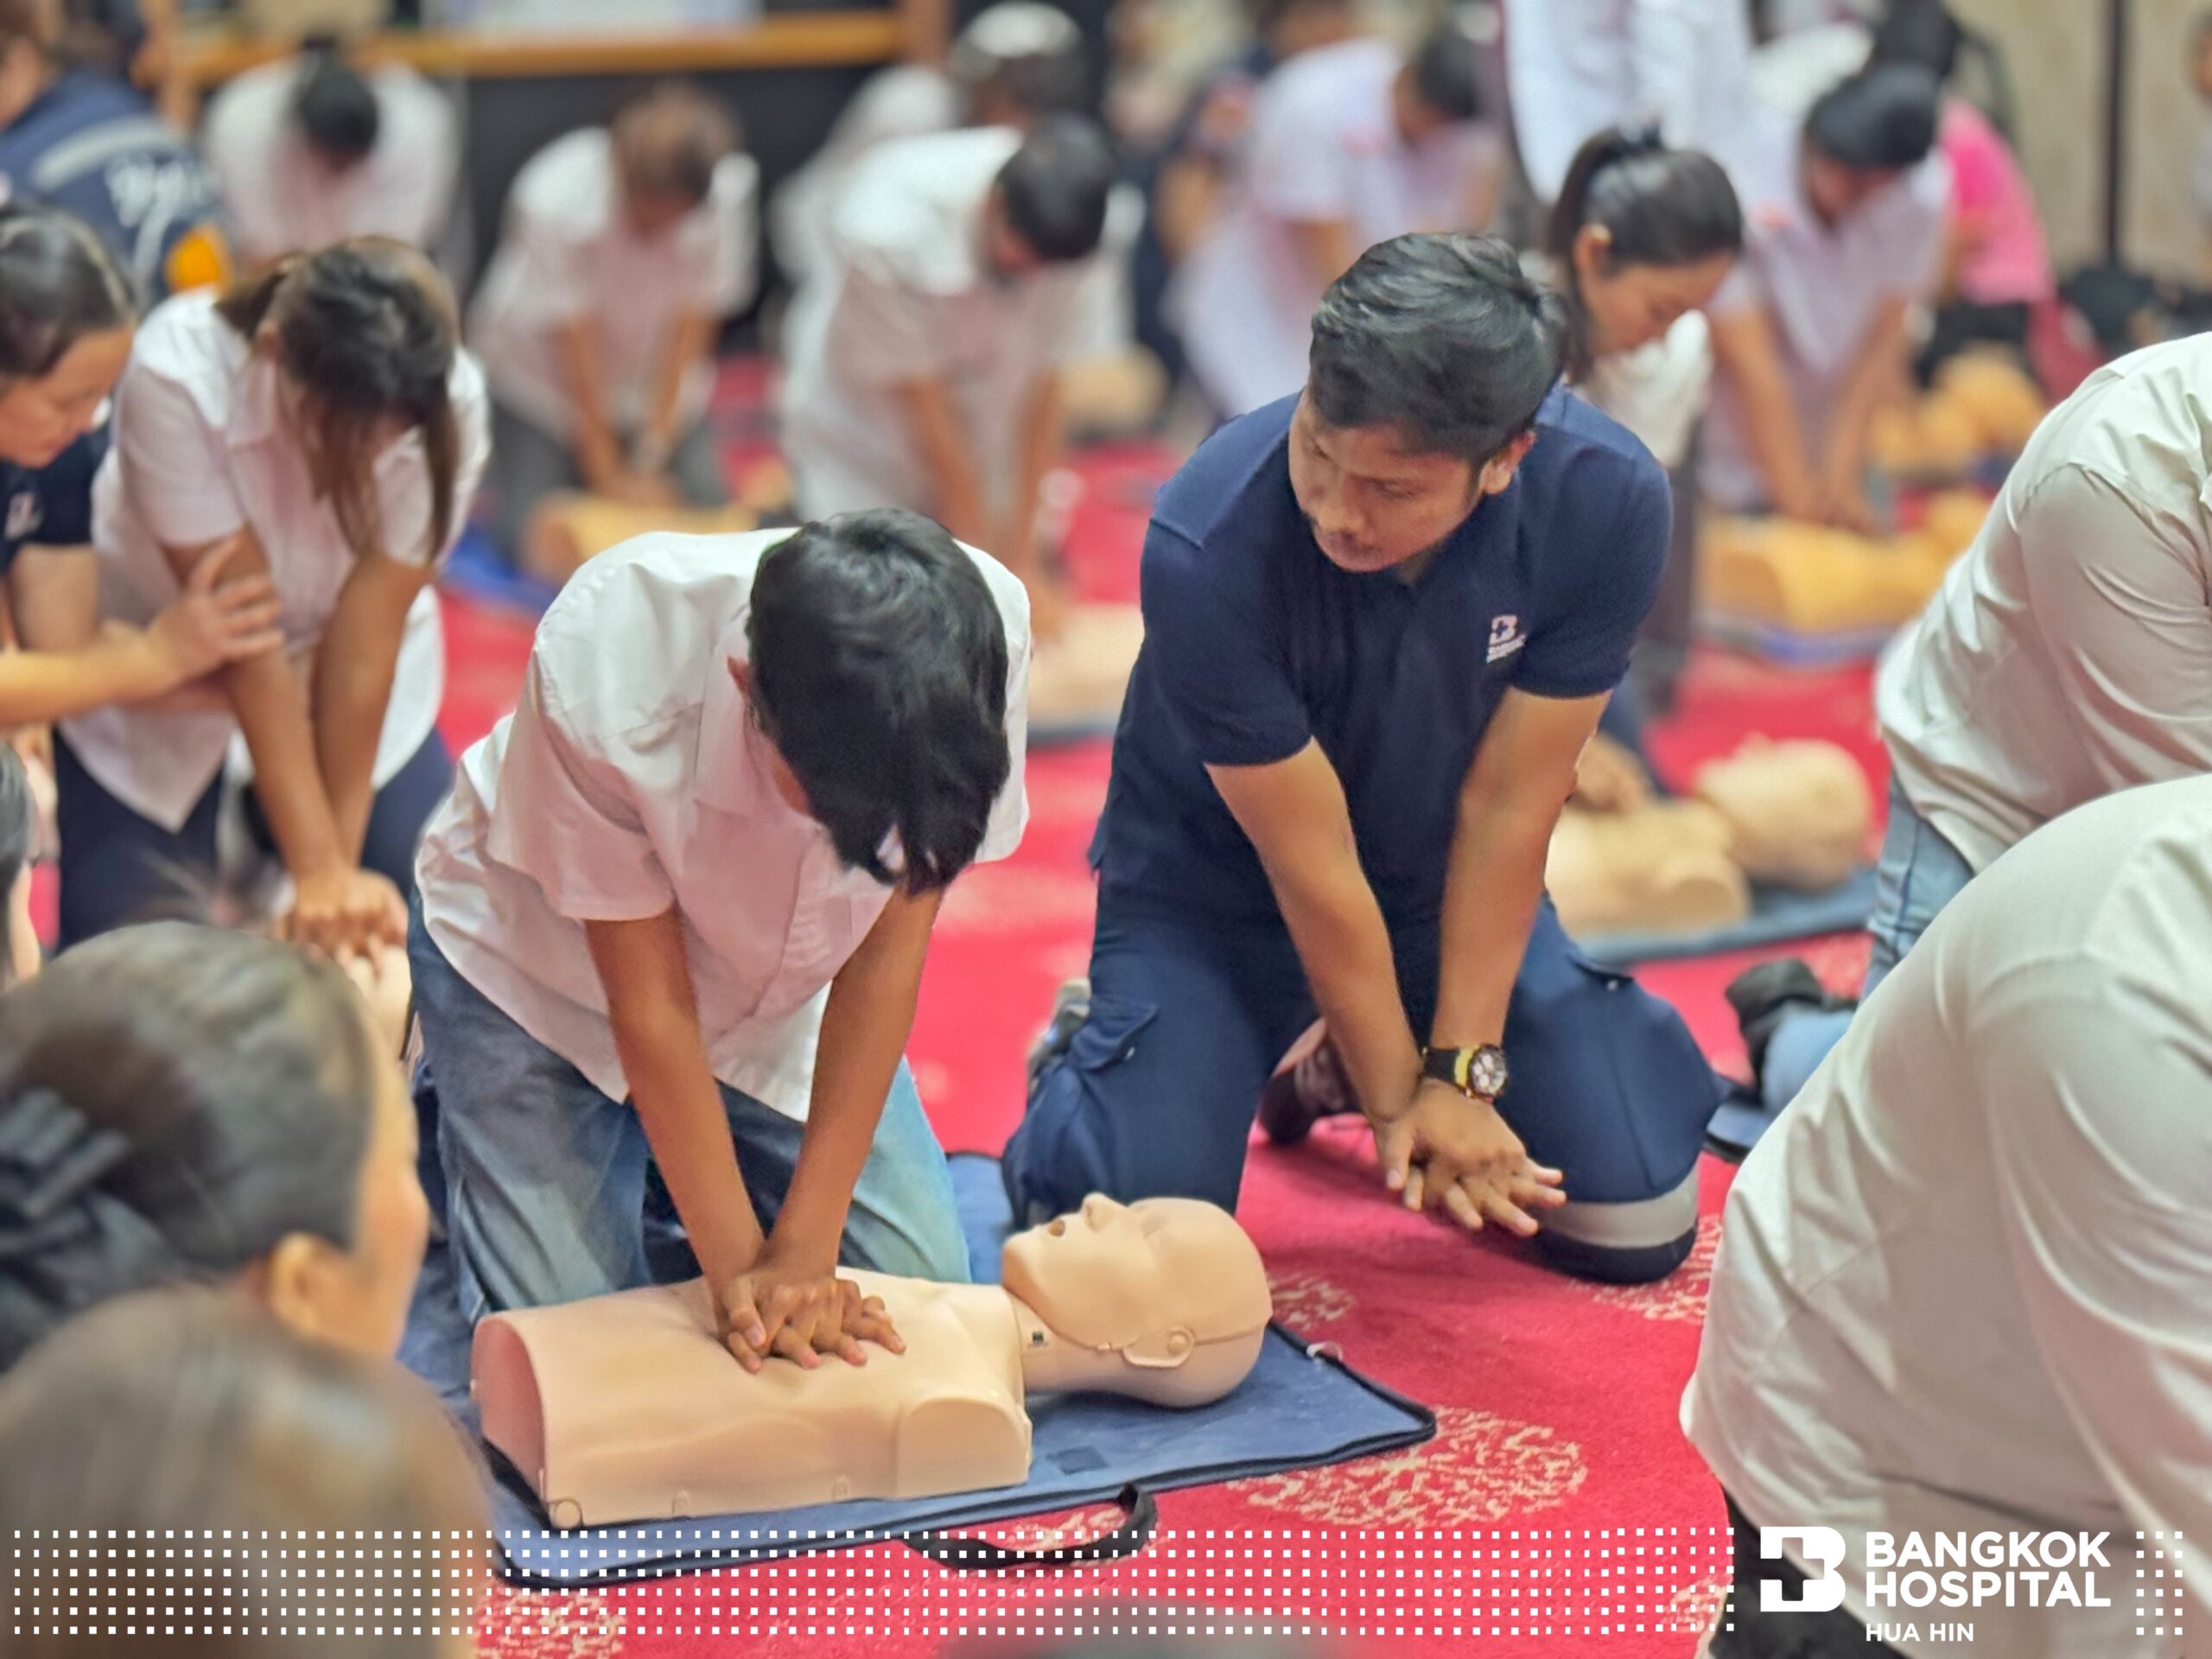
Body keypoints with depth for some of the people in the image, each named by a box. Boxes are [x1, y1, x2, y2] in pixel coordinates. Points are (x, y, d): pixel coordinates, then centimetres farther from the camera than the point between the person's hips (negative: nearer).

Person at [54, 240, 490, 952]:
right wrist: (319, 868, -33)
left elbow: (366, 639, -23)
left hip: (343, 680, 2)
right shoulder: (177, 374, -34)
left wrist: (343, 862, -24)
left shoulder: (451, 405, -27)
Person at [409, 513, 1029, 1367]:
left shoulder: (989, 633, -32)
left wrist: (805, 1245, -22)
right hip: (540, 966, -3)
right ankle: (453, 1109, 19)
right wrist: (740, 1265, -24)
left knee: (921, 1279, -5)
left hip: (780, 985, 3)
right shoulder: (604, 671, -40)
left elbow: (890, 953, -21)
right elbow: (647, 999, -26)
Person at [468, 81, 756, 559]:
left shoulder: (729, 192, -26)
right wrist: (610, 478, -22)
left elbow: (692, 324, -18)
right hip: (544, 377, -2)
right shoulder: (556, 200, -32)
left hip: (659, 381, 3)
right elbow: (575, 342, -25)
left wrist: (652, 455, -18)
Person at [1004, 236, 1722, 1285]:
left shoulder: (1606, 503, -26)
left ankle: (1345, 1059, 23)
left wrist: (1460, 1072, -16)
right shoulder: (1210, 548, -34)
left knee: (1637, 1219, -4)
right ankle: (1092, 1051, 16)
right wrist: (1398, 1102, -16)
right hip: (1214, 879, -3)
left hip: (1448, 884, 3)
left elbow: (1506, 807, -18)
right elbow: (1311, 863, -24)